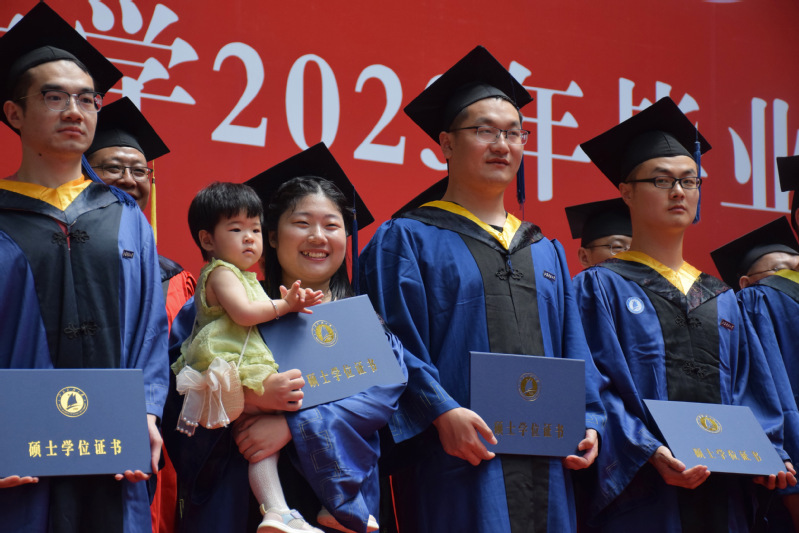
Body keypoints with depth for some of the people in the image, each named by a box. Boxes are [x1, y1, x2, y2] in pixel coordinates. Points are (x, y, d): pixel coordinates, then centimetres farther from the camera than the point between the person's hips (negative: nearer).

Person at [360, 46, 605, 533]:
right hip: (461, 464, -5)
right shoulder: (407, 240, 5)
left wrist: (590, 424, 0)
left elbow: (576, 356, 17)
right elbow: (397, 346, -7)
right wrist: (442, 411, -21)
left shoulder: (547, 253, 22)